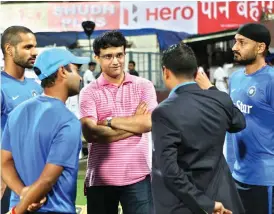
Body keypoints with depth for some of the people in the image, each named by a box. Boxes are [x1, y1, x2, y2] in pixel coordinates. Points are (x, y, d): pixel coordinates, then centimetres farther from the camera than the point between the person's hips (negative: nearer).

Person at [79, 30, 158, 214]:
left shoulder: (144, 86, 4)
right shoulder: (89, 92, 0)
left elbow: (149, 123, -11)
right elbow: (90, 133, -14)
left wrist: (110, 121, -9)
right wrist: (134, 123, -11)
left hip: (137, 176, 0)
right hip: (100, 178, 0)